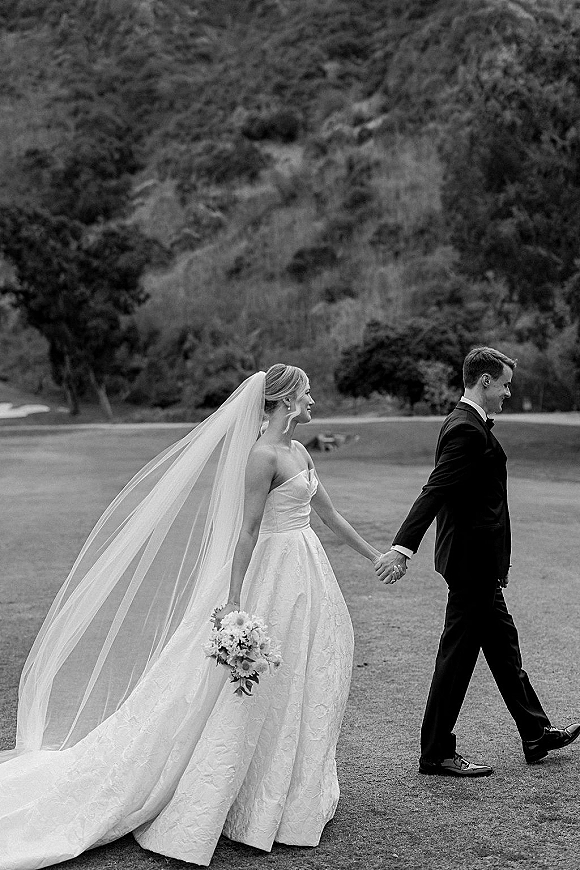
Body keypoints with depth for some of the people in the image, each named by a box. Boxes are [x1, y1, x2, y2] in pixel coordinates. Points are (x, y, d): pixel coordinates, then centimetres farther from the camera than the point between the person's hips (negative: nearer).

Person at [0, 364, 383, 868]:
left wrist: (375, 555, 26)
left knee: (300, 689, 16)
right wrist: (233, 601, -22)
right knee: (256, 693, -3)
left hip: (307, 576, 9)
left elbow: (328, 513, 20)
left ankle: (290, 796, 31)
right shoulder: (263, 455, -17)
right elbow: (247, 530, -20)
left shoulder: (298, 452, 11)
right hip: (277, 576, -9)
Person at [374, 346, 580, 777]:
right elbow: (434, 491, -29)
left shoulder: (470, 426, 13)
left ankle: (537, 734, 32)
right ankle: (437, 753, 9)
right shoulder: (467, 431, -19)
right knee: (458, 653, -2)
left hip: (479, 562, 11)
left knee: (504, 645, 19)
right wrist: (403, 548, -37)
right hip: (472, 561, -11)